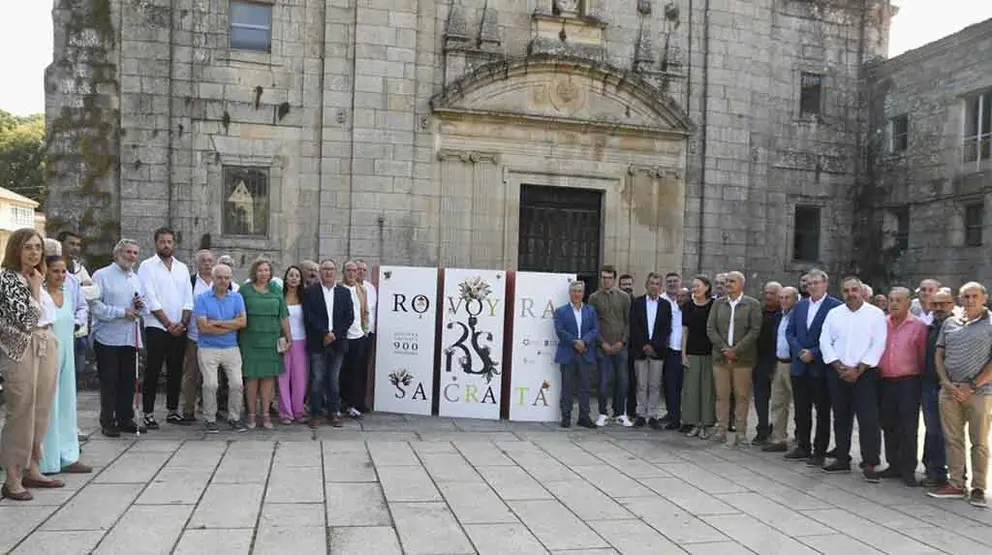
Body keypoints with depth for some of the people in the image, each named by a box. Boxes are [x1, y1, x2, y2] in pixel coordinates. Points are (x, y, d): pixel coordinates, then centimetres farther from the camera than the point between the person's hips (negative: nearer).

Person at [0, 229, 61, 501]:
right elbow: (25, 318, -17)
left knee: (40, 412, 10)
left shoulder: (35, 278, 15)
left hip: (47, 348, 7)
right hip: (22, 350, -7)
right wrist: (35, 288, -11)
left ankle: (32, 469, 21)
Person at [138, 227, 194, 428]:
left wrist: (182, 323, -5)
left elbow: (188, 299, 9)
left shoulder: (182, 268, 13)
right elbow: (151, 300, -9)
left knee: (176, 371, 9)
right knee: (152, 372, -2)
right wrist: (168, 324, -12)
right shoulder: (147, 266, -1)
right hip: (156, 327, -4)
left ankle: (173, 411, 18)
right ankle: (148, 413, 5)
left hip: (180, 329, 4)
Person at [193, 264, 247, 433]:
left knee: (237, 384, -2)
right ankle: (209, 419, 8)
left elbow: (243, 322, -7)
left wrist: (217, 322, -12)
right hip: (208, 349, -2)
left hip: (232, 349, 3)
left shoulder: (237, 298, 7)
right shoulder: (202, 298, -2)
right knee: (210, 385, -8)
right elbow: (203, 327, -13)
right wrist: (231, 326, -8)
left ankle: (234, 418, 14)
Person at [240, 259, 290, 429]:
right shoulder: (245, 290, 2)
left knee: (269, 376, 3)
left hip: (272, 340, 2)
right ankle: (251, 414, 11)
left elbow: (284, 316, 10)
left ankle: (266, 414, 11)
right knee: (252, 376, 0)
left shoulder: (276, 290, 10)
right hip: (251, 340, -2)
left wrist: (288, 338, 7)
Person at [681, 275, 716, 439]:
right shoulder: (688, 306, 6)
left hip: (710, 353, -2)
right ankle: (694, 424, 12)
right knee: (691, 387, 3)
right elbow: (685, 331, 7)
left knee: (707, 388, 0)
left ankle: (706, 425, 9)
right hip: (692, 353, 2)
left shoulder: (714, 305, -1)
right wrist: (683, 354, 2)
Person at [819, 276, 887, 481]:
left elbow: (878, 345, -7)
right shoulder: (834, 313, 9)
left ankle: (870, 464, -1)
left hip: (865, 373, -4)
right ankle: (842, 459, 20)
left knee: (868, 419, -8)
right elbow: (825, 342, 5)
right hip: (838, 373, 4)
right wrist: (839, 367, -6)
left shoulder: (875, 314, -1)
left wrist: (858, 370, -11)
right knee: (841, 417, 10)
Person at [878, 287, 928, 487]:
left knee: (908, 428, -1)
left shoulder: (918, 326, -4)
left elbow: (923, 356, -1)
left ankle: (908, 470, 7)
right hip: (884, 382, 4)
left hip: (908, 382, -4)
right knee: (888, 426, 11)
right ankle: (894, 466, 22)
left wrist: (919, 378, 0)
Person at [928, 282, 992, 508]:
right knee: (952, 439, 8)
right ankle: (956, 485, 16)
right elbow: (939, 355, 12)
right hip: (949, 391, 4)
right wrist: (947, 383, -1)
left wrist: (972, 386, -10)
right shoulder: (949, 323, 11)